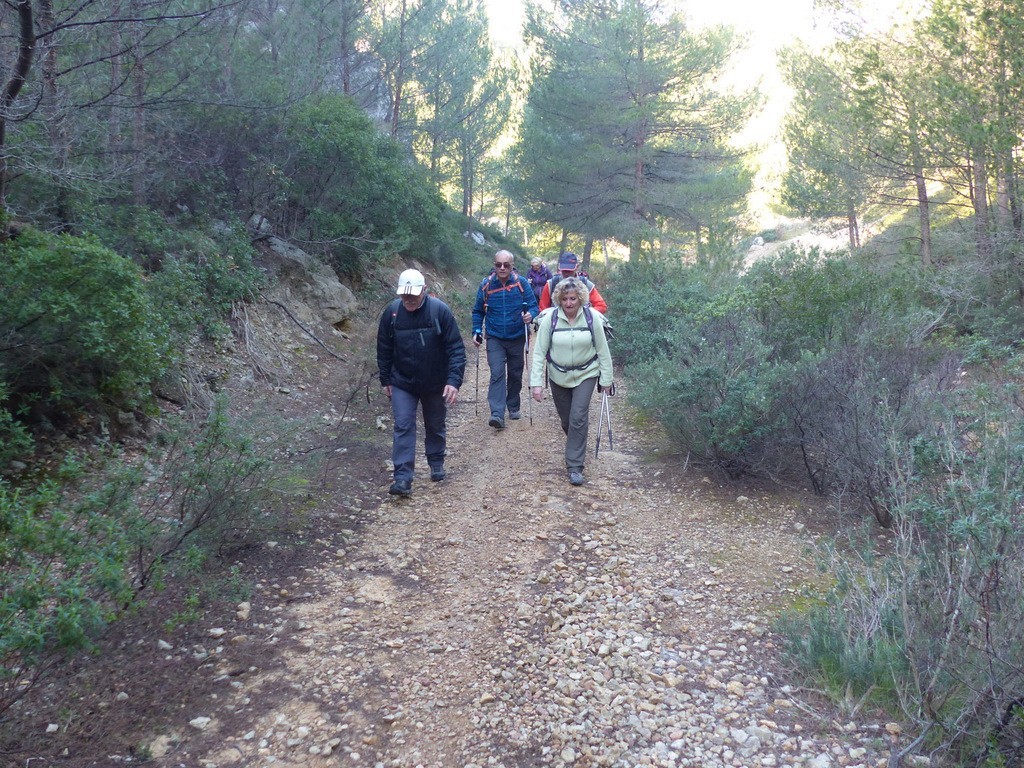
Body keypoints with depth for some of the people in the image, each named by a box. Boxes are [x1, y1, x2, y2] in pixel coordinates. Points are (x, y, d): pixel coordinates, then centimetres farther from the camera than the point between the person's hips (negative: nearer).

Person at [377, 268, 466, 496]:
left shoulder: (440, 311, -19)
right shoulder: (392, 312, -11)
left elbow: (456, 348, -18)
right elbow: (384, 349, 2)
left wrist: (454, 380, -26)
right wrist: (386, 380, 5)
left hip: (436, 384, -1)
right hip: (402, 383, 1)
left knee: (435, 427, 15)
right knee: (403, 427, -6)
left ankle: (437, 465, 37)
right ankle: (403, 478, -4)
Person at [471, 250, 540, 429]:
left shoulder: (521, 283, -8)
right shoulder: (486, 285, -5)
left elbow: (534, 306, -6)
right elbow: (478, 311, 7)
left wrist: (530, 315, -29)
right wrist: (477, 331, -4)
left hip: (517, 338, 1)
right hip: (495, 339, -1)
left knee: (515, 374, 14)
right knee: (497, 374, -14)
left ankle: (514, 407, 33)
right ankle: (497, 414, -19)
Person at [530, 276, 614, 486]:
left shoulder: (592, 318, -12)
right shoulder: (549, 319, -13)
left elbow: (603, 351, -4)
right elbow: (539, 353, -10)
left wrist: (606, 379, -2)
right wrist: (537, 382, -14)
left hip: (586, 375, -1)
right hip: (558, 376, 1)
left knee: (578, 418, -12)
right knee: (566, 420, 11)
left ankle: (575, 466, -3)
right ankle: (576, 446, 44)